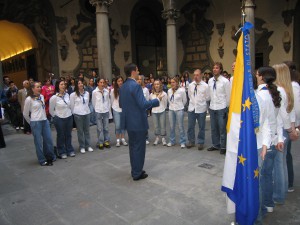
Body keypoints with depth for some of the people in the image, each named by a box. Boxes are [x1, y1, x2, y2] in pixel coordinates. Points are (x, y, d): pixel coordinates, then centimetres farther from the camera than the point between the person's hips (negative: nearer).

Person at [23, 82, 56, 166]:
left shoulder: (42, 97, 6)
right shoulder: (29, 99, -9)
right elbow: (25, 114, 0)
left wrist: (45, 118, 13)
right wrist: (31, 122, 8)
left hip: (45, 121, 5)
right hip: (36, 123, -5)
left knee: (49, 139, 9)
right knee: (38, 141, 3)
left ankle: (50, 157, 25)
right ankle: (42, 160, 15)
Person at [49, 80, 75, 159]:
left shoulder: (67, 95, -1)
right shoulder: (54, 97, -13)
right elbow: (51, 110, -2)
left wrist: (69, 113, 11)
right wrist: (56, 116, 5)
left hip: (69, 117, 4)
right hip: (59, 119, -4)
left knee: (68, 135, 13)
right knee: (61, 136, 7)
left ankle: (70, 150, 26)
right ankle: (62, 152, 20)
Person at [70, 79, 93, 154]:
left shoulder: (87, 93, 5)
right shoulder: (73, 95, -6)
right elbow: (72, 105, 1)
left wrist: (85, 109, 12)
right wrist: (75, 113, 6)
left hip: (86, 113, 4)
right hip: (78, 114, -3)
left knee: (87, 130, 9)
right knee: (80, 131, 4)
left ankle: (88, 145, 18)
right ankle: (82, 147, 13)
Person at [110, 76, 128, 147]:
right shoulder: (113, 90, -3)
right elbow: (111, 101, 8)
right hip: (116, 110, -1)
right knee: (117, 126, 0)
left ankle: (123, 139, 19)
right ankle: (118, 140, 11)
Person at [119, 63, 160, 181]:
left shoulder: (123, 87, 8)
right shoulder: (136, 86, -19)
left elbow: (121, 104, 15)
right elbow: (143, 104, -24)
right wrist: (157, 100, -11)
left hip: (129, 121, 9)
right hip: (138, 122, -9)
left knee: (133, 146, 18)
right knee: (139, 147, 3)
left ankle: (135, 170, 30)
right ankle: (137, 173, 13)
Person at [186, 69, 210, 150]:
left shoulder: (205, 86, -8)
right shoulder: (190, 85, 3)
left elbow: (207, 98, -2)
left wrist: (200, 101, 2)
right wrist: (194, 101, 4)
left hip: (201, 109, -3)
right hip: (191, 108, 3)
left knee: (201, 127, 9)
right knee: (190, 126, 10)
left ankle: (200, 142, 24)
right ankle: (191, 141, 26)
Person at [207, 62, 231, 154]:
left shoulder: (225, 81, -9)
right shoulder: (210, 80, 5)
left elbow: (228, 95, -4)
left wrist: (227, 107, 1)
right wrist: (212, 103, 11)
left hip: (221, 108, -5)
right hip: (212, 107, 5)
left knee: (222, 129, 2)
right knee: (214, 128, 14)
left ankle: (223, 147, 16)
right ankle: (215, 145, 29)